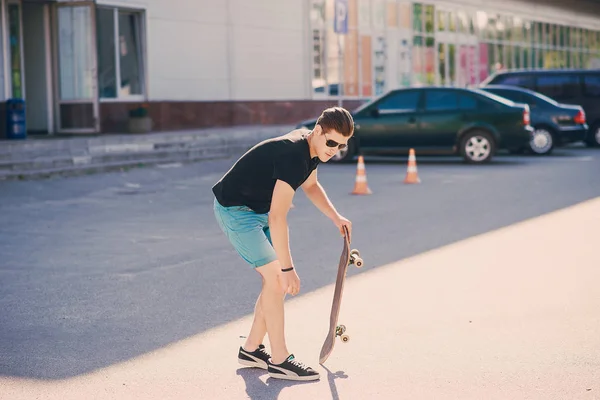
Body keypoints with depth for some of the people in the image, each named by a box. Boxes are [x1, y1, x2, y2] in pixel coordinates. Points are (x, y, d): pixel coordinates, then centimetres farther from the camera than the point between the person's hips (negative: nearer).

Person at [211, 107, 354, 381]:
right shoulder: (294, 156, -31)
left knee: (277, 280, 7)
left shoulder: (311, 147, -1)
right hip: (235, 211, -10)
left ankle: (251, 349, 19)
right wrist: (287, 268, -34)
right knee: (276, 278, -14)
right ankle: (279, 361, -7)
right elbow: (277, 218, -35)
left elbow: (310, 185, 22)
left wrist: (336, 218, 12)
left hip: (258, 210, 10)